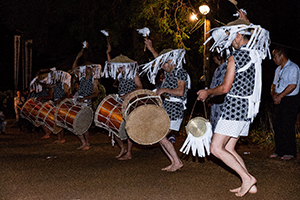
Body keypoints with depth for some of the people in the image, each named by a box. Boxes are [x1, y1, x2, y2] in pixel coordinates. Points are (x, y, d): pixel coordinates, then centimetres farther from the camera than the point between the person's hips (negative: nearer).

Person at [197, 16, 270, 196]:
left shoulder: (235, 57, -15)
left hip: (235, 107, -9)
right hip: (247, 108, 9)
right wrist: (245, 20, 40)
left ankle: (247, 178, -7)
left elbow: (225, 88, -14)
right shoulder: (256, 55, 9)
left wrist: (208, 92, 2)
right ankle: (249, 185, 11)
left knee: (216, 148, -5)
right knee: (228, 149, 14)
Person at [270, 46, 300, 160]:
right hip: (279, 100, 8)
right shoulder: (278, 69, 17)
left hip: (290, 101, -8)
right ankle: (280, 151, 14)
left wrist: (280, 96, -16)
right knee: (278, 126, 7)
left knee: (288, 127, -8)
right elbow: (274, 84, 19)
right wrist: (274, 94, -2)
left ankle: (290, 152, 0)